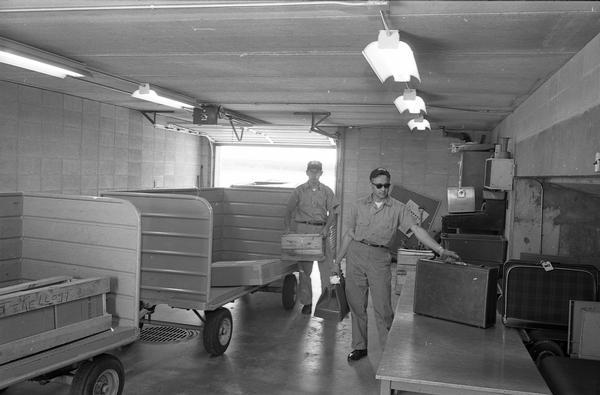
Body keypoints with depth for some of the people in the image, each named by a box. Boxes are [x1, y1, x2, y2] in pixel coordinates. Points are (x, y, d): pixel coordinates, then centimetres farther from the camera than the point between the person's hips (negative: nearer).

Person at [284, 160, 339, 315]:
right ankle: (306, 302, 11)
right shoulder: (299, 191, 7)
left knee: (326, 265, -3)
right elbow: (289, 211, 6)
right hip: (302, 229, 0)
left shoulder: (327, 191, 8)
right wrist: (288, 227, -7)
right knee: (304, 267, 2)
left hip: (321, 230, 0)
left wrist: (326, 227, -11)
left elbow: (332, 213, 5)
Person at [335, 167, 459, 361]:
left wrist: (440, 250, -20)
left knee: (383, 307, -4)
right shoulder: (360, 205, 6)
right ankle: (359, 347, 22)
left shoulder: (398, 208, 0)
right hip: (356, 253, 2)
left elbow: (417, 230, -9)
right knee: (356, 305, 7)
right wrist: (338, 260, 12)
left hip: (379, 257, -2)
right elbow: (349, 234, 13)